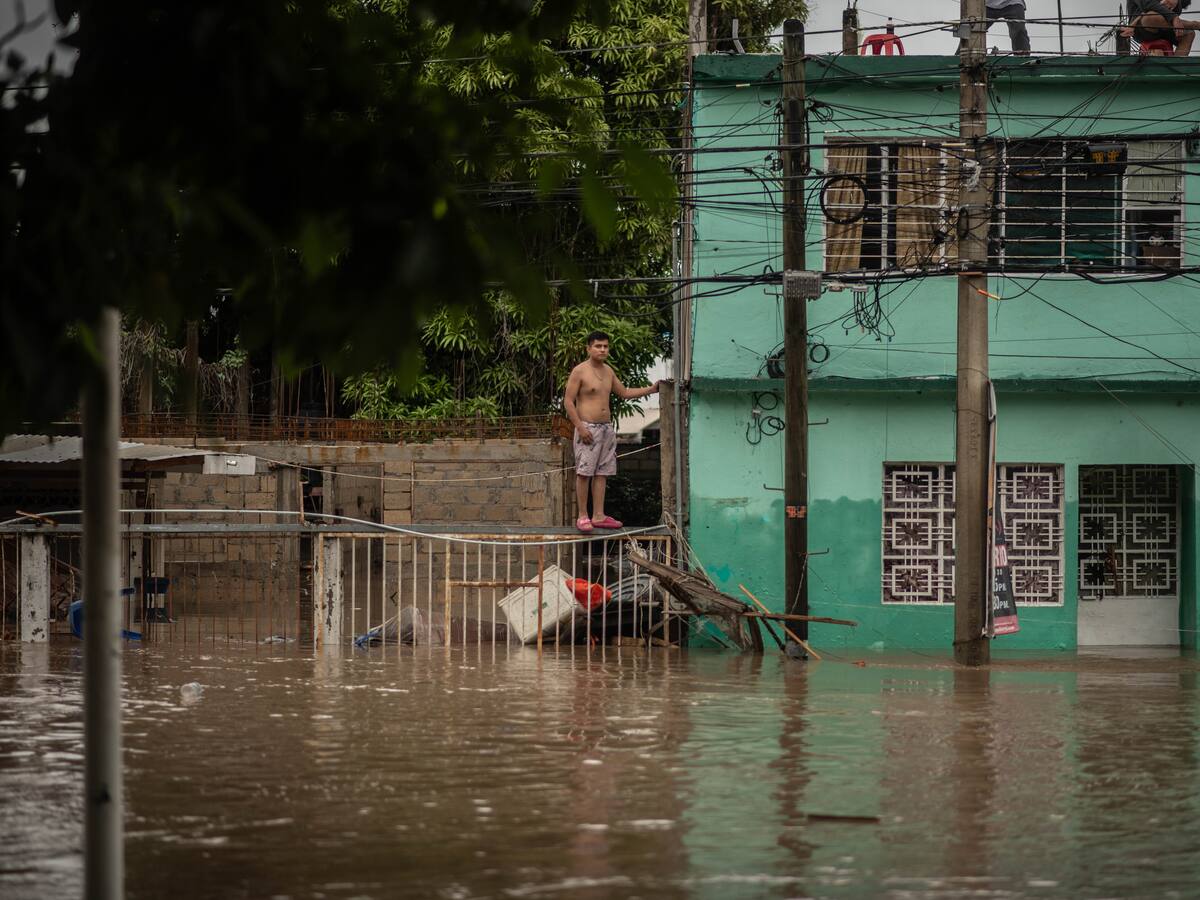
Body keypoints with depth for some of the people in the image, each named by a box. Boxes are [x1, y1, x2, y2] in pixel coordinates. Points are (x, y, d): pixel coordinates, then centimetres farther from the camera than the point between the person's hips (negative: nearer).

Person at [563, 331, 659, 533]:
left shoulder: (608, 371, 14)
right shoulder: (580, 371, -8)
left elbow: (624, 393, 26)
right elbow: (568, 401, -11)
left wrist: (650, 389, 18)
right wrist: (580, 427, -17)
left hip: (606, 427, 7)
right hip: (588, 428, -7)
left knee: (602, 472, 6)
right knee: (584, 473, -7)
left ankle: (598, 516, 8)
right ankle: (582, 517, -4)